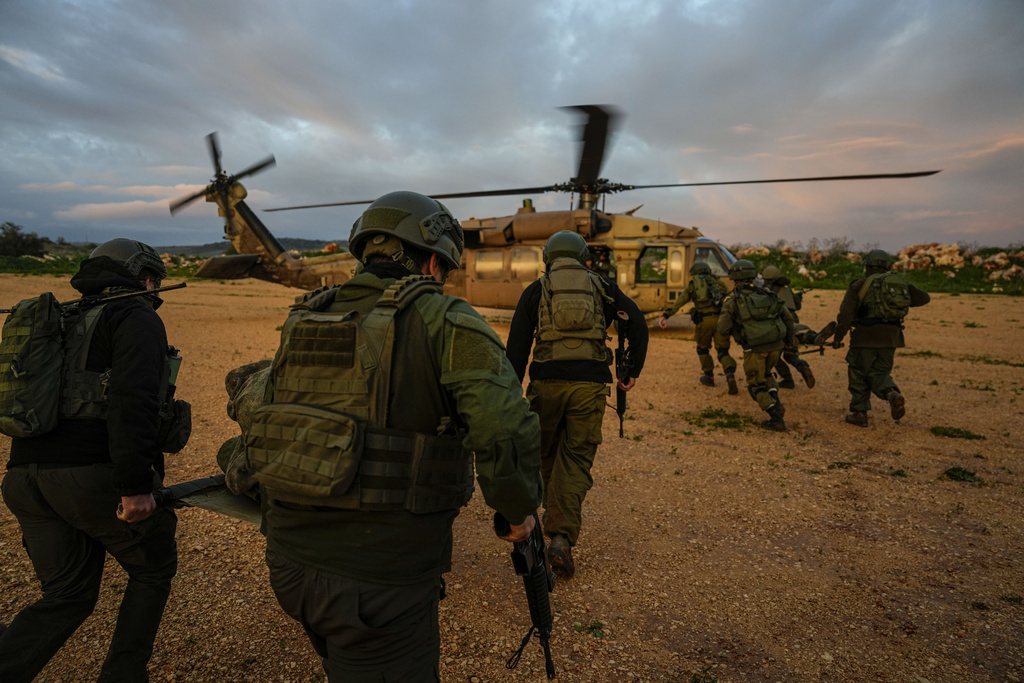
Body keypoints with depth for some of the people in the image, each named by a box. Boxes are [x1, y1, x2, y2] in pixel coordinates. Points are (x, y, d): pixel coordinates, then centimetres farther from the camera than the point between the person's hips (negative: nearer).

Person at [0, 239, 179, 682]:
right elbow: (134, 399, -20)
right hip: (99, 477, -8)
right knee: (153, 570, 17)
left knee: (67, 599, 18)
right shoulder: (137, 319, -4)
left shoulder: (67, 326, 24)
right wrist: (135, 487, -24)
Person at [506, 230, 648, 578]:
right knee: (576, 458, 6)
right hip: (590, 383, 0)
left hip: (547, 382, 0)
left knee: (545, 452, 21)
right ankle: (561, 536, -6)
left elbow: (518, 343, 2)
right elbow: (637, 323, 3)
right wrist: (632, 370, 8)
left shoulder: (536, 290, 10)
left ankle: (557, 513, 40)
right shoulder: (602, 287, 14)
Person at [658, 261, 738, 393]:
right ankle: (730, 375, -18)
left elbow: (678, 301, 4)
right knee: (723, 352, 7)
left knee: (703, 349, 23)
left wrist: (665, 315, -4)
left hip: (704, 320, -1)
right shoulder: (717, 282, 25)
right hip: (721, 319, 1)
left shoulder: (692, 285, 17)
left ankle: (709, 377, 31)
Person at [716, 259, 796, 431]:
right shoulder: (767, 294, 10)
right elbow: (787, 317, 12)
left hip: (754, 348, -5)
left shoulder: (732, 301, -3)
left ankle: (776, 419, 1)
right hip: (775, 345, 5)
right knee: (765, 374, 30)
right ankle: (776, 403, 12)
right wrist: (789, 338, 26)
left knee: (757, 385, 10)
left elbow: (723, 330, -7)